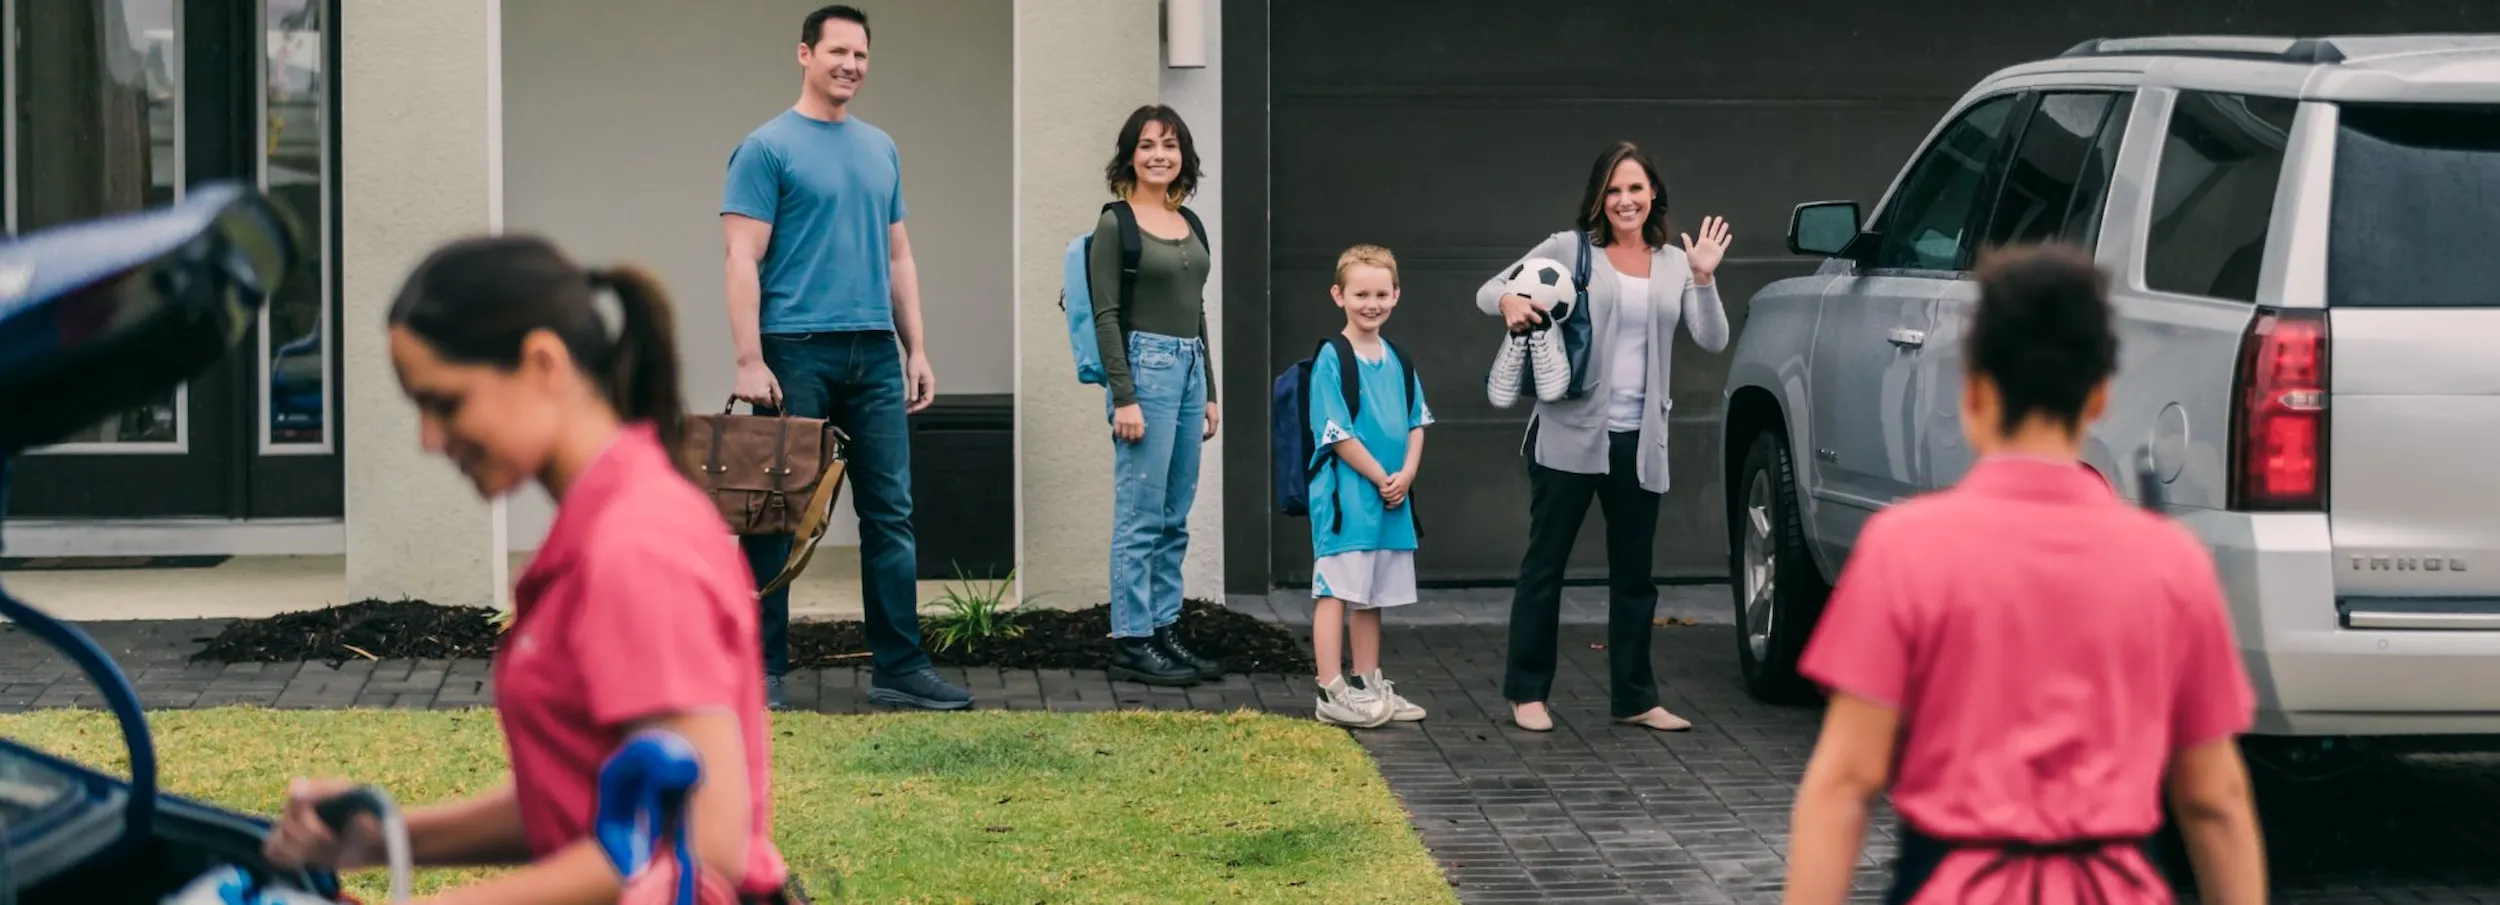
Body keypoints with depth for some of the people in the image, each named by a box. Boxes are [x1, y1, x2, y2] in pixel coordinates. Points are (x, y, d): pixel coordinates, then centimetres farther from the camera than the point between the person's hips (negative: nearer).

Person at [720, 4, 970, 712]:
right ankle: (762, 668, 7)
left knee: (891, 515, 4)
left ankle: (900, 667, 7)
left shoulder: (880, 149, 15)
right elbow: (743, 261, -9)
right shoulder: (768, 148, -3)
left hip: (875, 355, 6)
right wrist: (749, 361, -16)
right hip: (798, 353, -6)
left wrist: (916, 350, 12)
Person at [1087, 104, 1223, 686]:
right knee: (1140, 518, -6)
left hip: (1190, 368, 8)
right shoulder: (1116, 224, -6)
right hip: (1144, 366, -7)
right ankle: (1131, 643, -2)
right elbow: (1106, 316, -10)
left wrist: (1210, 392, 18)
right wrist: (1124, 398, -16)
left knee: (1175, 521, 10)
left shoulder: (1190, 224, 15)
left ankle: (1164, 631, 16)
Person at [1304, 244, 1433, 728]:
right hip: (1345, 493, -7)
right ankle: (1332, 694, -3)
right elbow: (1338, 435, -13)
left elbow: (1416, 422, 12)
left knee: (1371, 595, 15)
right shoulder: (1331, 359, -10)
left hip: (1391, 495, 7)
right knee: (1336, 590, -5)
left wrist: (1407, 475, -4)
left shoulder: (1398, 360, 11)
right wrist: (1382, 479, -12)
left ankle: (1368, 685, 23)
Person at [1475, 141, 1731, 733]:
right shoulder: (1571, 249, -1)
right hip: (1571, 433, -4)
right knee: (1545, 564, 2)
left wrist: (1704, 277, -13)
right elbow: (1488, 290, -1)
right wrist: (1508, 302, -24)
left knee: (1634, 572, 11)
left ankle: (1635, 698, 20)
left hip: (1640, 440, 4)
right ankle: (1527, 693, 12)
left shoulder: (1674, 264, 9)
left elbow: (1713, 340, 1)